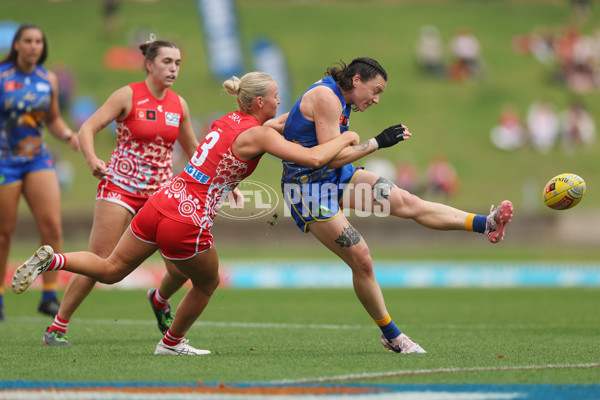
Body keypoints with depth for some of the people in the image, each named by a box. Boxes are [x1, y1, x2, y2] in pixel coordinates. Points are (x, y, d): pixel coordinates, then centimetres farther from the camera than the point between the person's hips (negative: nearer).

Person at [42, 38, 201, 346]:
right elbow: (87, 129, -11)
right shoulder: (128, 95, -7)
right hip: (120, 187, -4)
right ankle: (57, 327, 1)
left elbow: (194, 150, 19)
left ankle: (160, 300, 30)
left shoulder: (179, 105, 7)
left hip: (160, 193, 4)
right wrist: (92, 159, -29)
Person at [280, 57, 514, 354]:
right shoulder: (326, 97, -21)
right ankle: (391, 335, 4)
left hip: (337, 177, 9)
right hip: (309, 187, -9)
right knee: (360, 258, -9)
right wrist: (379, 142, -19)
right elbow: (331, 157, -24)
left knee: (407, 202, -5)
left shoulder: (338, 100, 9)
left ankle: (487, 225, -11)